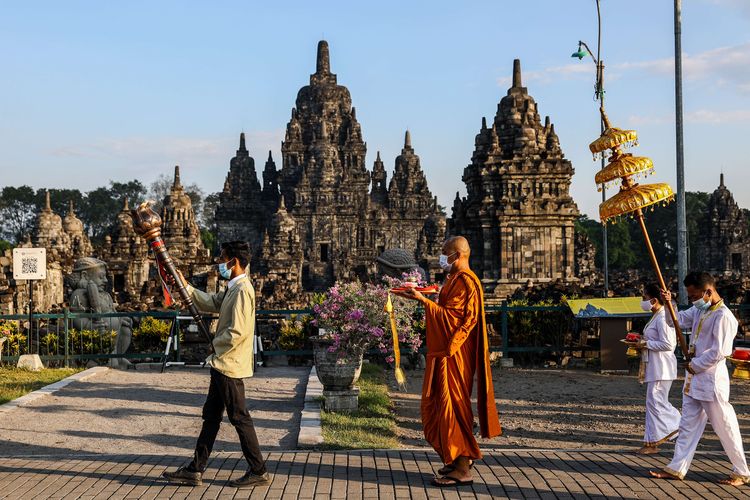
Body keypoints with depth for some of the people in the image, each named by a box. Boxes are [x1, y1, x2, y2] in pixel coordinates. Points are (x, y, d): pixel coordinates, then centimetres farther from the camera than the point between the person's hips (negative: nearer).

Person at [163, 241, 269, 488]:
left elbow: (237, 332, -25)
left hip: (230, 365, -10)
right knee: (211, 416, 13)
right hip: (222, 365, 10)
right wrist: (185, 286, 11)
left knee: (239, 417, -2)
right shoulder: (232, 289, 13)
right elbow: (210, 303, 20)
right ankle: (195, 470, 19)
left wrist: (216, 344, -9)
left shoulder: (242, 290, -19)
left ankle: (258, 471, 8)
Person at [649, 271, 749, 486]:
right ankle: (677, 468, 17)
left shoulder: (723, 316, -19)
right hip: (693, 379, 9)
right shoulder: (699, 310, 9)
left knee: (724, 426, 1)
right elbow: (677, 320, 19)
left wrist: (695, 365, -11)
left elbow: (718, 353, -22)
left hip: (712, 379, -9)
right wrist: (668, 303, 1)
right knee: (688, 425, 12)